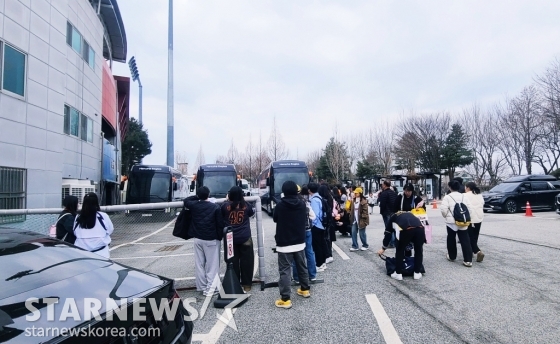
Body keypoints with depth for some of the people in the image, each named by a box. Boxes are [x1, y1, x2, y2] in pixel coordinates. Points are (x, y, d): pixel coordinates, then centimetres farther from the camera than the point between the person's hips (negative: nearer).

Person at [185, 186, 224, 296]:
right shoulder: (215, 207, -11)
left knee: (199, 264, 13)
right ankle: (210, 289, 0)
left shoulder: (194, 205, -2)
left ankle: (201, 286, 19)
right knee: (212, 264, 1)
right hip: (211, 239, -4)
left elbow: (186, 201, 22)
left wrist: (197, 197, 19)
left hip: (197, 238, 4)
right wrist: (220, 238, 1)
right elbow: (220, 224, -9)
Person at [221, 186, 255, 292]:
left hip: (230, 238, 1)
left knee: (233, 262, 9)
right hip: (245, 237, -1)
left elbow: (221, 217, 11)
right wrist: (244, 201, 22)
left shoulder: (225, 206, -6)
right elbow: (252, 212, 16)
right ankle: (246, 284, 12)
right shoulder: (246, 205, -4)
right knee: (246, 261, 7)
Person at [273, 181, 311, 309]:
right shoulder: (302, 203, -2)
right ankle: (305, 289, 36)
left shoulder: (280, 205, -14)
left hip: (284, 243, -5)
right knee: (302, 266, 21)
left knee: (285, 271, -1)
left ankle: (285, 299, -1)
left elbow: (275, 219, 3)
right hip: (300, 242, 5)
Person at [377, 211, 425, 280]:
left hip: (406, 229, -3)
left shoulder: (391, 217, 32)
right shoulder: (408, 214, 44)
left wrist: (383, 248, 40)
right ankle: (417, 273, 29)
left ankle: (398, 273, 21)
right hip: (419, 228, 4)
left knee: (400, 251, 17)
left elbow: (388, 234, 31)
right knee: (418, 250, 24)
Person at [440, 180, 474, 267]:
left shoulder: (447, 197, -8)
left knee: (451, 239, 14)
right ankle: (468, 260, 0)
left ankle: (451, 256, 26)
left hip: (451, 222, -3)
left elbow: (443, 210, -16)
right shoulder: (464, 197, 4)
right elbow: (470, 209, 2)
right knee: (465, 241, 3)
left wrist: (446, 216, 4)